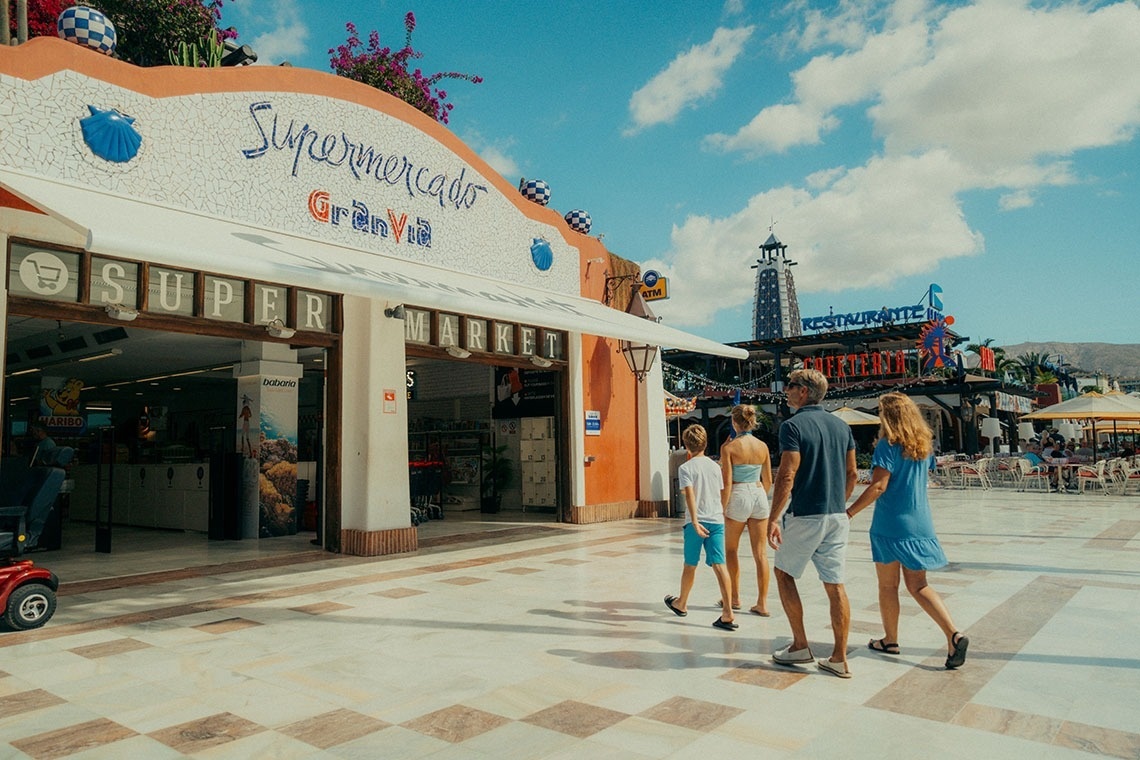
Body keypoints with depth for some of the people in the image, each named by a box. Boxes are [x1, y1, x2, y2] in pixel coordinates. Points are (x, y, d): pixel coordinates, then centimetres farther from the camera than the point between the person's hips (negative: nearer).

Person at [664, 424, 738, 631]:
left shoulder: (685, 468, -5)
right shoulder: (715, 466, 9)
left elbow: (690, 495, -17)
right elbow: (719, 495, 16)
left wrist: (695, 522, -22)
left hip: (696, 522, -3)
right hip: (717, 520, 3)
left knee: (690, 565, 12)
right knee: (718, 564, -3)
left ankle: (681, 604, 33)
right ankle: (727, 614, -11)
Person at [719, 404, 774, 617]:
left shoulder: (729, 447, -11)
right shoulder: (763, 446, 3)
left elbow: (727, 483, -13)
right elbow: (768, 480, 10)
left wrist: (722, 509, -6)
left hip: (738, 497, -4)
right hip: (759, 496, 4)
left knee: (731, 550, 16)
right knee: (760, 553, 7)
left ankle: (734, 598, 24)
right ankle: (762, 603, 9)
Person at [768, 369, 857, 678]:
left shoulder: (793, 425, -12)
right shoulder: (841, 425, 9)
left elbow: (787, 476, -18)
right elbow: (852, 473, 13)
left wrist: (773, 519, -14)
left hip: (805, 516, -6)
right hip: (837, 517, 6)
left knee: (784, 574, 12)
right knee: (835, 585, 7)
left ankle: (800, 646, 16)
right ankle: (839, 659, 10)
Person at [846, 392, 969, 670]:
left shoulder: (888, 444, -13)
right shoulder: (922, 445, 8)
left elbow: (878, 485, -20)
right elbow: (920, 480, 17)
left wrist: (850, 512, -15)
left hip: (891, 525, -6)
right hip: (920, 524, 6)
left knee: (888, 585, 9)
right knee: (918, 586, 10)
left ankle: (890, 641, 21)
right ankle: (954, 635, -6)